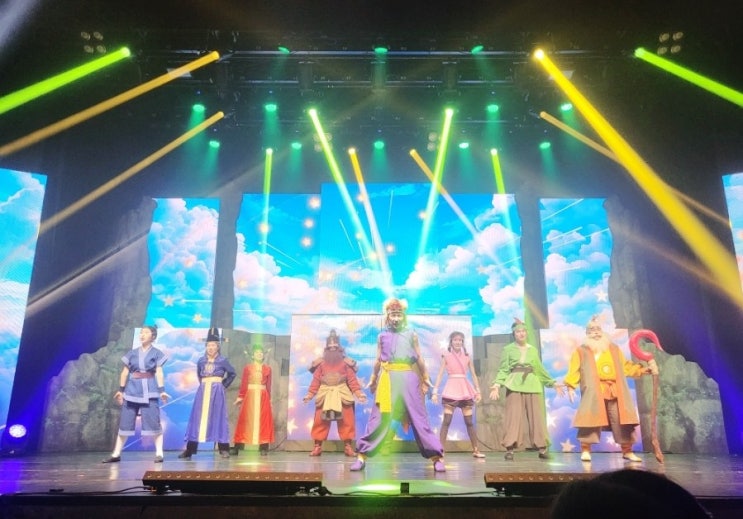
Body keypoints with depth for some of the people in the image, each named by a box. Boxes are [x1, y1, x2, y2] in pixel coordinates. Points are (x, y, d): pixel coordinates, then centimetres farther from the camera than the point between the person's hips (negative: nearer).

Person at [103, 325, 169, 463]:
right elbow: (125, 372, 11)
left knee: (153, 421, -6)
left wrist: (162, 391, -13)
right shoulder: (132, 353, 10)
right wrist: (121, 390, 5)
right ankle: (116, 454, 14)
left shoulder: (156, 353, 3)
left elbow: (159, 373, -4)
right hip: (132, 389, 3)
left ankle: (159, 453, -2)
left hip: (149, 390, -3)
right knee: (124, 421, 5)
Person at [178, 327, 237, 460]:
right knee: (197, 418, 1)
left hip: (217, 392, -3)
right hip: (203, 392, 3)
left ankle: (223, 449, 3)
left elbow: (233, 373, 7)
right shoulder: (201, 361, 7)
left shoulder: (222, 361, -1)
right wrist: (203, 384, 12)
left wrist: (224, 384, 2)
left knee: (218, 417, -2)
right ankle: (189, 450, 4)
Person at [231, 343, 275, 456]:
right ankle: (237, 447, 5)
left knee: (263, 420, 1)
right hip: (250, 395, -1)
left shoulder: (267, 369, 7)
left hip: (263, 397, 1)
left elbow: (268, 386, 9)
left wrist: (269, 399, 8)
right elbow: (243, 383, 1)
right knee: (245, 420, 0)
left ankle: (263, 447, 6)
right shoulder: (247, 367, 3)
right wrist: (240, 397, -4)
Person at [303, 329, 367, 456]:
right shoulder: (321, 363, 6)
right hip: (325, 395, 0)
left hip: (342, 395, 0)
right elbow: (316, 380, 4)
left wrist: (359, 393, -8)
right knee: (320, 421, 0)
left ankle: (348, 446, 9)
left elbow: (352, 380, 1)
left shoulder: (345, 363, 4)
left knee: (347, 421, 0)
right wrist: (309, 394, -2)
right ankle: (317, 446, 8)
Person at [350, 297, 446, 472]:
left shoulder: (411, 335, 9)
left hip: (408, 377, 0)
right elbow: (378, 360, 16)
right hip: (387, 378, 1)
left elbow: (419, 359, 12)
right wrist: (373, 380, 18)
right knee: (378, 417, 0)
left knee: (418, 417, 0)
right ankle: (361, 456, 6)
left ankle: (437, 457, 5)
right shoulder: (382, 336, 11)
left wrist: (425, 379, 11)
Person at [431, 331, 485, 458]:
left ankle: (475, 450, 17)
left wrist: (478, 391, 7)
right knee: (446, 421, -6)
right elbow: (440, 374, 0)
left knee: (469, 422, 8)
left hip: (465, 390, 3)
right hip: (451, 390, -3)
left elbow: (473, 375, 12)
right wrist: (435, 391, -7)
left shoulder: (467, 356, 9)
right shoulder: (446, 356, 3)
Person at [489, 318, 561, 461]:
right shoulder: (508, 349, 6)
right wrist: (497, 385, -11)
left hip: (532, 384, 3)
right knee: (514, 416, -7)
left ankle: (542, 449, 7)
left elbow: (540, 369, 21)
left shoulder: (533, 350, 15)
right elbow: (503, 369, 2)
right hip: (515, 384, -3)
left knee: (536, 416, 1)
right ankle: (509, 449, -6)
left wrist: (552, 382, 20)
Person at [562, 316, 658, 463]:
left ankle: (627, 451, 17)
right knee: (591, 420, -10)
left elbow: (626, 367, 21)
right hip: (593, 393, -4)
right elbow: (574, 371, 0)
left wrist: (645, 369, 11)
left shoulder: (614, 349, 20)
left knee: (622, 420, 5)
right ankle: (585, 451, -3)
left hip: (615, 392, 4)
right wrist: (570, 387, -12)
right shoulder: (581, 351, 8)